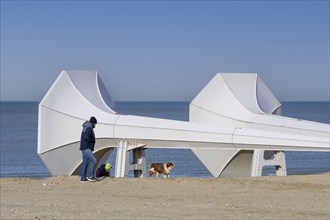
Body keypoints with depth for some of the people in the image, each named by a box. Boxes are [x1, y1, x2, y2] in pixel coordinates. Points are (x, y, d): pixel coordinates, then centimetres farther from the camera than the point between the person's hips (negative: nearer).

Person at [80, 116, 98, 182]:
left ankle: (83, 178, 8)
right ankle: (90, 176, -14)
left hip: (85, 148, 10)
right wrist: (93, 140, -7)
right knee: (93, 160, -13)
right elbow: (87, 138, -23)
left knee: (85, 163, 8)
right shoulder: (89, 128, -13)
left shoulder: (86, 128, 19)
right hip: (86, 148, -10)